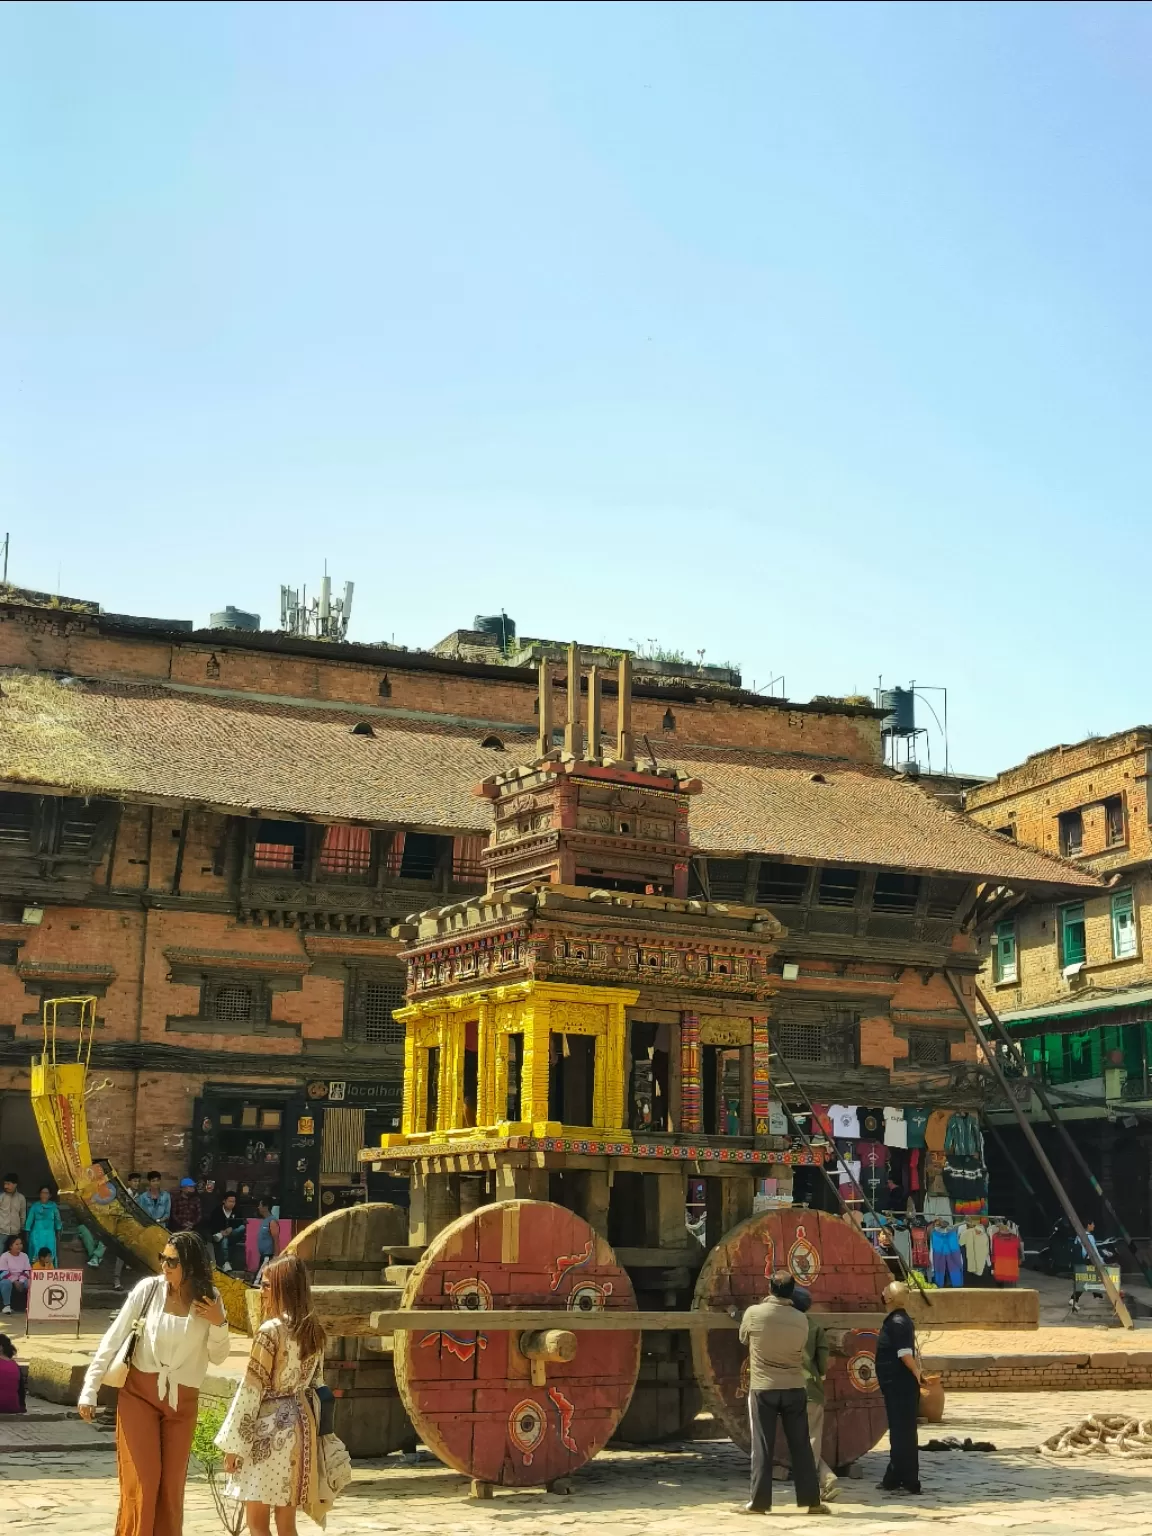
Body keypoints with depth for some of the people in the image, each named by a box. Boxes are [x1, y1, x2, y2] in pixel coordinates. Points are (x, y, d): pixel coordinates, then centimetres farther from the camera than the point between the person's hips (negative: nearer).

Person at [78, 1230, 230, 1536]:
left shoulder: (209, 1299, -3)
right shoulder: (149, 1289, -9)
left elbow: (217, 1358, 4)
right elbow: (113, 1340, -5)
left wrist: (219, 1324, -15)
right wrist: (90, 1392, -7)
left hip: (182, 1401, 2)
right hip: (139, 1394, -2)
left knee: (171, 1486, 7)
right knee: (140, 1482, -6)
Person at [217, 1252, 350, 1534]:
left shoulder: (271, 1330, -15)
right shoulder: (313, 1330, 7)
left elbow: (252, 1389, -14)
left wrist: (233, 1443, -9)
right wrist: (312, 1429, 19)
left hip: (270, 1428, -7)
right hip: (300, 1426, 7)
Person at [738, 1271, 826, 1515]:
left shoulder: (754, 1313, -8)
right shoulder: (801, 1319, -2)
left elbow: (744, 1339, 10)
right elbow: (800, 1348, 11)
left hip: (763, 1388, -2)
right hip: (794, 1389, 2)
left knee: (762, 1447, 3)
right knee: (801, 1446, 7)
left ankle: (759, 1502, 3)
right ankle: (811, 1500, 8)